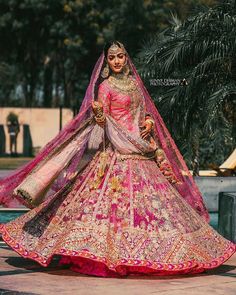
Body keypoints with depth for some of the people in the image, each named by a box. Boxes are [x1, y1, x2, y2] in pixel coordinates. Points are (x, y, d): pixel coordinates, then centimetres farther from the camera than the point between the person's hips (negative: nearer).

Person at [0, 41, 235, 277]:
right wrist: (97, 111, -27)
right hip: (117, 150, -6)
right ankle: (112, 254, -10)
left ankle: (143, 253, 9)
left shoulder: (134, 83, 16)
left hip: (141, 147, 6)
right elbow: (101, 121, -6)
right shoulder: (105, 86, -1)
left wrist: (149, 121, 2)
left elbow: (146, 110, 23)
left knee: (147, 194, 3)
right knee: (114, 196, -12)